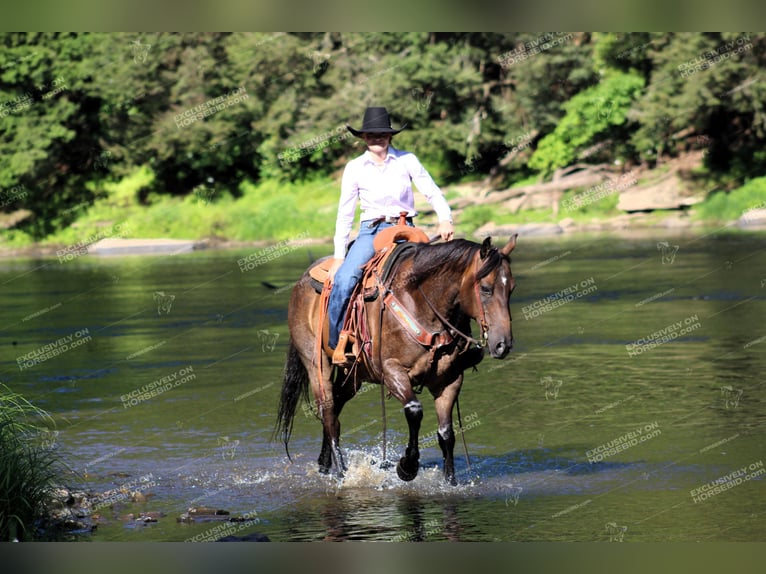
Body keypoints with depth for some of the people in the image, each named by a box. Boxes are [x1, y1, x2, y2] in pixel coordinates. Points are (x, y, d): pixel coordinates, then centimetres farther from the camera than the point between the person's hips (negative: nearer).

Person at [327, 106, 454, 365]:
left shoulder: (407, 161, 3)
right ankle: (339, 339, -10)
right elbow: (345, 214, 6)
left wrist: (445, 220, -17)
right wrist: (338, 256, 2)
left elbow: (433, 193, 3)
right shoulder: (354, 168, 3)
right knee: (344, 280, -27)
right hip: (370, 232, 0)